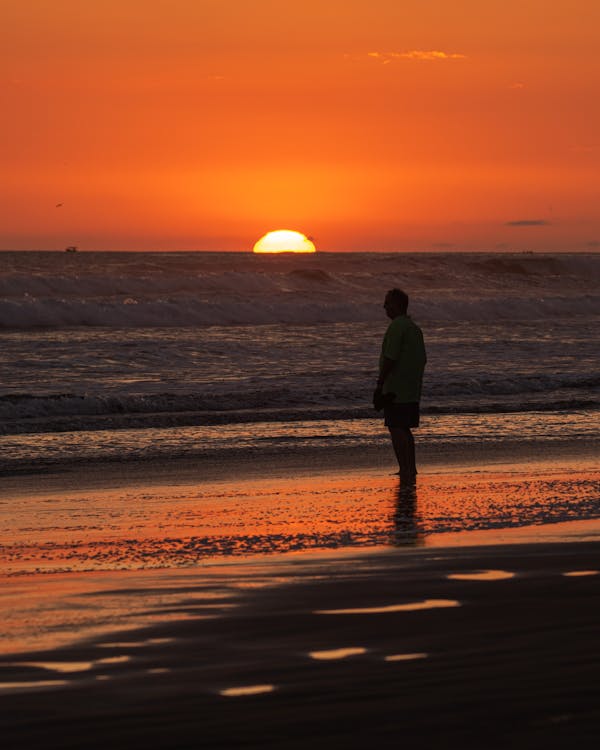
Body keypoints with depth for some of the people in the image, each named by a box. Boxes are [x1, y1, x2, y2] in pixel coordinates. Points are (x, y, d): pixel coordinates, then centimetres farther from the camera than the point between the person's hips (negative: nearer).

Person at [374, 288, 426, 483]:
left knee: (396, 429, -8)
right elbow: (423, 359, 19)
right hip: (413, 391, 10)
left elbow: (390, 358, -20)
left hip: (396, 390, -10)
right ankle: (410, 468, 20)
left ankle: (406, 470, -12)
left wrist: (379, 385, -17)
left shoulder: (396, 327, -14)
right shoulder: (415, 328, 16)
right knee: (405, 428, 16)